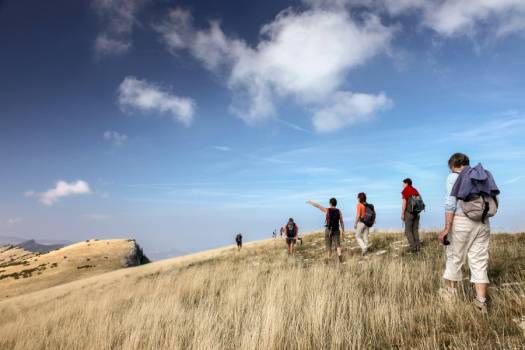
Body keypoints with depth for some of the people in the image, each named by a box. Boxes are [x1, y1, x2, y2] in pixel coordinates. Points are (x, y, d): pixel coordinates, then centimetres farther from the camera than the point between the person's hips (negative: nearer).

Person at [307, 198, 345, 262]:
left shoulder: (327, 210, -4)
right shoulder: (339, 211, 3)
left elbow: (317, 205, 5)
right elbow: (342, 222, 3)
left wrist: (311, 202, 19)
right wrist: (343, 231, 10)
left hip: (328, 230, -2)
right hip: (336, 230, 2)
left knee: (328, 245, 7)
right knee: (337, 244, 3)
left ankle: (329, 259, 6)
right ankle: (339, 255, -21)